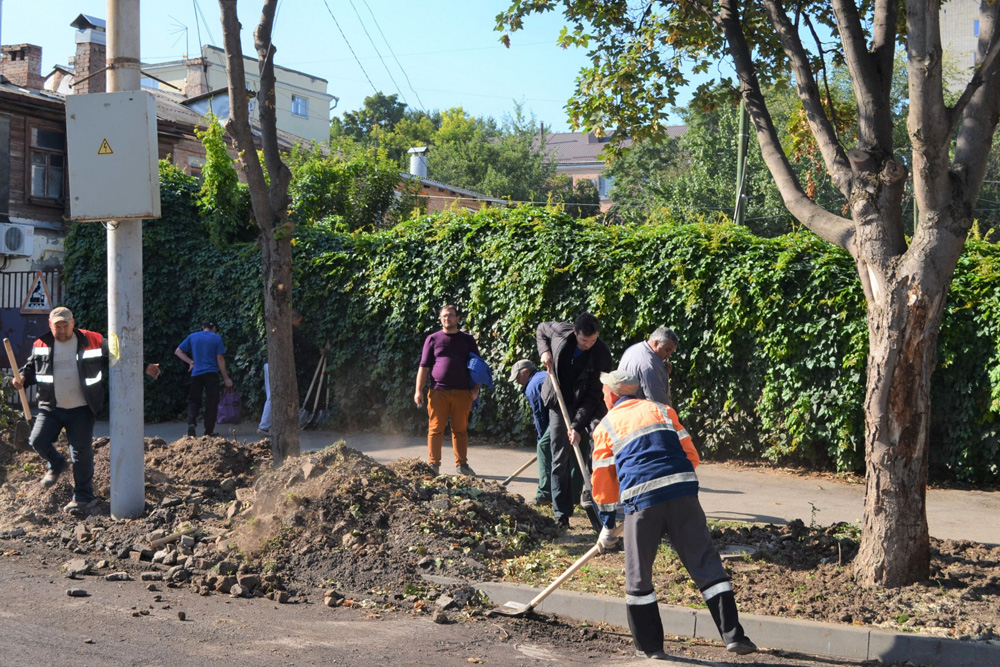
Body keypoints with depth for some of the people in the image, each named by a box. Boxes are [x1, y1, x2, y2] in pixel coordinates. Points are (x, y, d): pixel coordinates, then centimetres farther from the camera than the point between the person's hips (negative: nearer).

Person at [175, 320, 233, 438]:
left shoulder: (192, 337, 9)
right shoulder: (217, 338, 1)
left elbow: (178, 351, 11)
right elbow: (220, 359, -3)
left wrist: (190, 362, 12)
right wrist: (226, 378, 1)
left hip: (196, 374, 2)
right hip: (211, 374, -2)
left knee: (194, 401, 9)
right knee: (211, 402, 5)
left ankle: (191, 422, -15)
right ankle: (209, 430, 5)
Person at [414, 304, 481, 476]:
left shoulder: (467, 339, 12)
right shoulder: (433, 339, 9)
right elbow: (424, 367, 7)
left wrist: (476, 389, 1)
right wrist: (418, 390, -1)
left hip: (462, 392, 1)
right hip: (438, 391, -1)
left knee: (460, 429, 5)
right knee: (436, 429, -3)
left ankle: (461, 464, 12)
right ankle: (433, 464, 1)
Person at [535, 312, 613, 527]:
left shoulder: (602, 355, -22)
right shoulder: (561, 331, -15)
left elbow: (594, 395, -21)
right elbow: (541, 330, 10)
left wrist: (577, 425, -27)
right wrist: (544, 351, -9)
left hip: (587, 407, -2)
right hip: (559, 404, 2)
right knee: (560, 459, 0)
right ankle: (561, 514, 2)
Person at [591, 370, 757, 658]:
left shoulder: (605, 426, 17)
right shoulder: (661, 409, 22)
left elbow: (603, 483, 18)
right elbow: (691, 455, 15)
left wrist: (607, 527, 27)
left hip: (640, 499, -2)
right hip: (683, 491, 2)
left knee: (638, 575, 12)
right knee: (706, 563, 7)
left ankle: (650, 646, 16)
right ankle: (733, 635, 4)